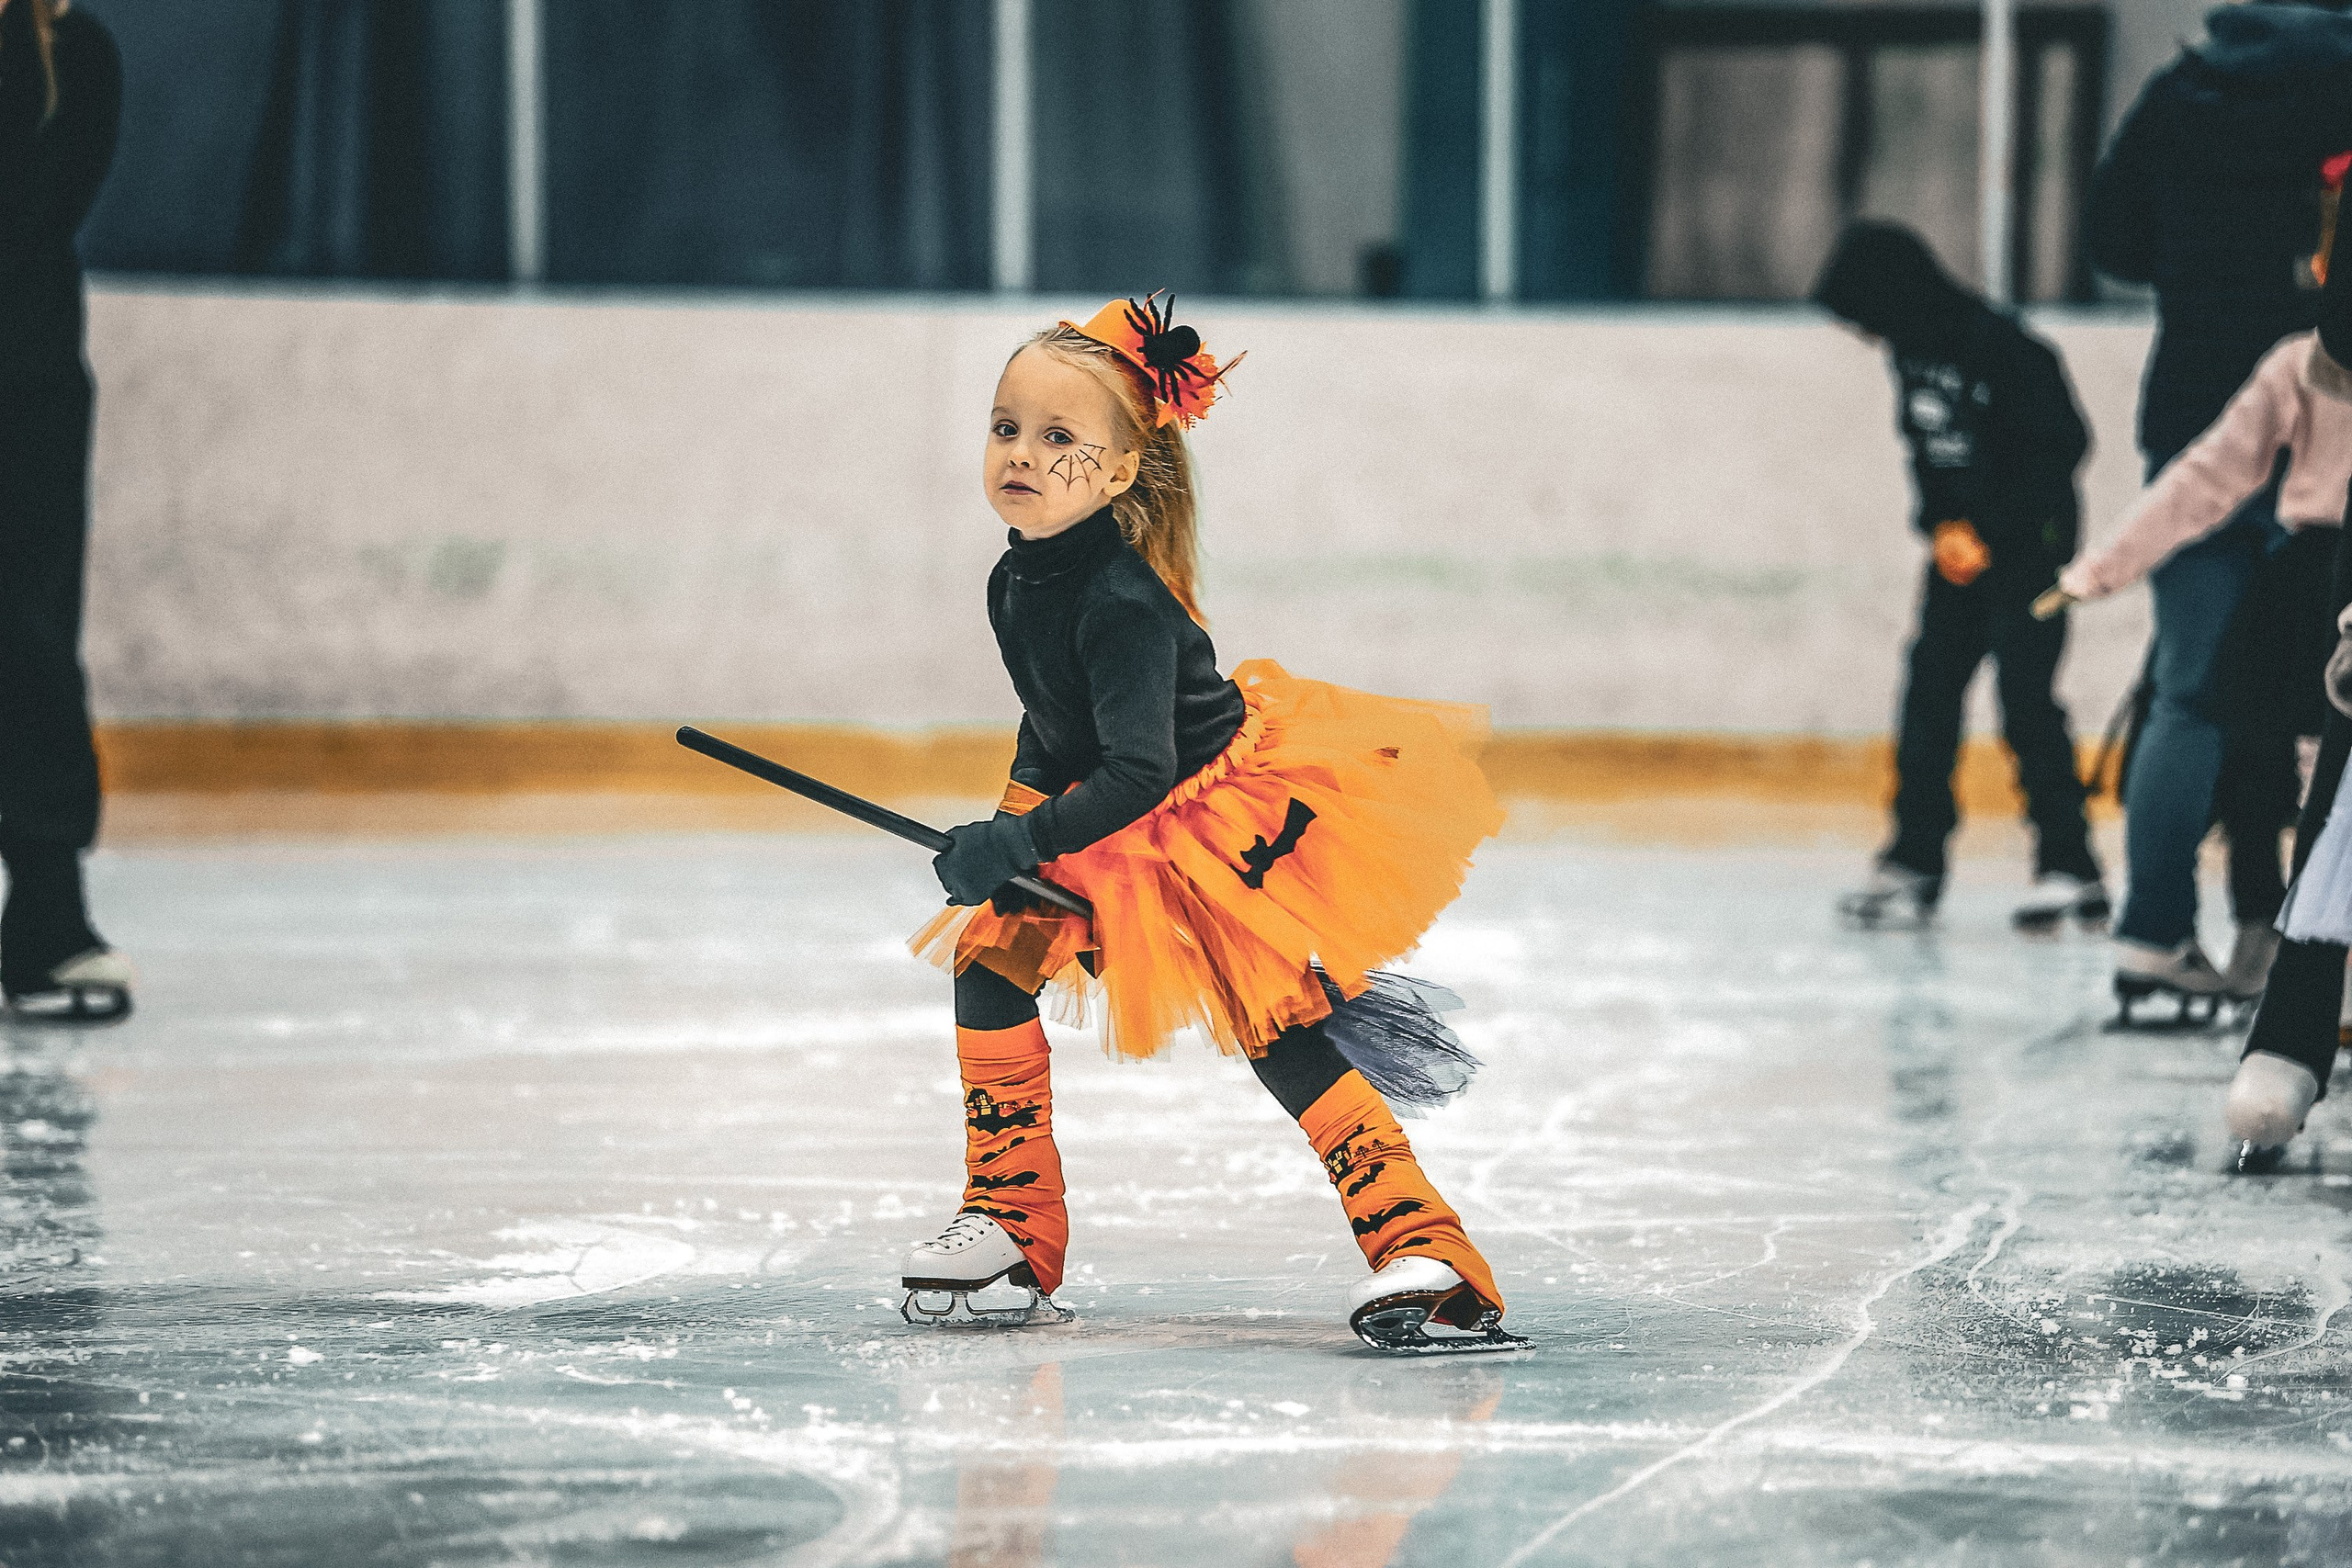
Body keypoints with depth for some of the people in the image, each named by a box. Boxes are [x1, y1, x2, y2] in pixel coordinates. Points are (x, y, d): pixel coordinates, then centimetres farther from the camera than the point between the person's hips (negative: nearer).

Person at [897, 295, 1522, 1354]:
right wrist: (1015, 820, 2)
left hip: (1233, 810, -9)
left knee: (1278, 1035, -18)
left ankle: (1426, 1257, -20)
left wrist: (1023, 841, -38)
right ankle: (1014, 1238, 11)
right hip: (1120, 834, 9)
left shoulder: (1124, 601, -29)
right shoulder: (1016, 586, -1)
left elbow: (1136, 775, -34)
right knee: (989, 957, 4)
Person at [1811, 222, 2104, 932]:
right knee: (1928, 692, 3)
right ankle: (1914, 866, 6)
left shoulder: (2000, 348, -20)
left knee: (2024, 699, -11)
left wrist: (1988, 532, -18)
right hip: (1960, 546, 8)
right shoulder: (1912, 351, 5)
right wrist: (1945, 527, -1)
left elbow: (2062, 447, -18)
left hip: (2028, 546, -8)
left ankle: (2070, 867, -5)